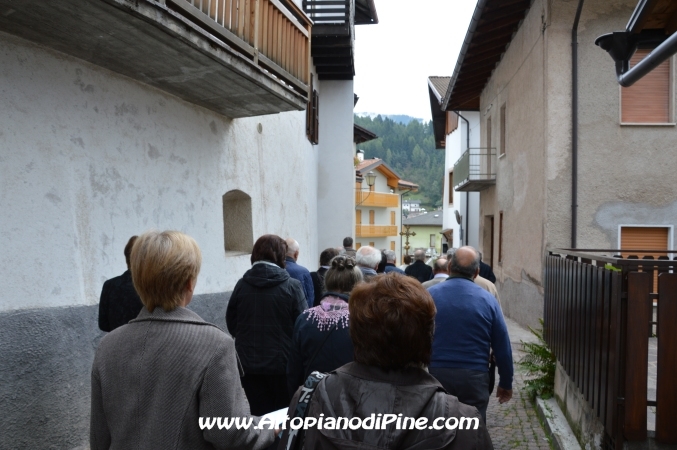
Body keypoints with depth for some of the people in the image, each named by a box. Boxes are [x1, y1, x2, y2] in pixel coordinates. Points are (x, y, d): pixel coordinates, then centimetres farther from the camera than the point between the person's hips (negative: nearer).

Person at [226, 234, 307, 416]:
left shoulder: (242, 285, -3)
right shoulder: (292, 286, -12)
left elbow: (231, 323, 5)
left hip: (248, 364, 3)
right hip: (282, 362, -2)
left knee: (257, 415, 11)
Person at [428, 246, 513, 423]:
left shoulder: (429, 295, -2)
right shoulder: (487, 300, -2)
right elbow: (502, 347, 3)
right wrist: (506, 383, 14)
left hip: (435, 374, 1)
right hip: (474, 377, 0)